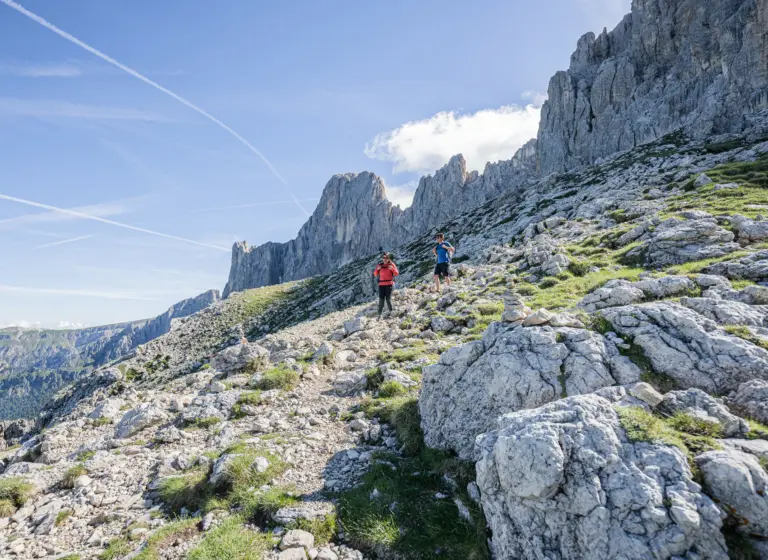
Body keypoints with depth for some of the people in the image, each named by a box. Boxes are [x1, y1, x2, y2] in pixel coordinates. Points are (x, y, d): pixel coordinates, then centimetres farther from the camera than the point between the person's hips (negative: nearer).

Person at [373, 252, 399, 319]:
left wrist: (392, 269, -20)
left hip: (389, 284, -2)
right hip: (381, 284, 2)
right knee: (381, 299, -3)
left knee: (388, 299, -5)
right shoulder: (379, 265, 8)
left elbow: (396, 274, -2)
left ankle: (391, 312, 15)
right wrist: (377, 269, -11)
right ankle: (380, 314, -1)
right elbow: (375, 274, 9)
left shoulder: (391, 264, 2)